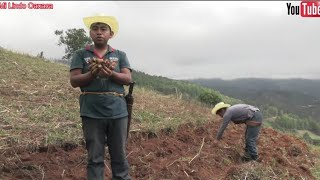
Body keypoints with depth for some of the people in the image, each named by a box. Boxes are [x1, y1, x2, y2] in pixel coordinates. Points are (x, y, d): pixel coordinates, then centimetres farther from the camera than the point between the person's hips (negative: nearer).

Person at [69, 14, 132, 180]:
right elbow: (74, 81, 0)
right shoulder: (80, 55, 8)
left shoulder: (120, 55, 11)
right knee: (95, 157, 6)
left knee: (119, 156, 8)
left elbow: (127, 78, 0)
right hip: (92, 113, -1)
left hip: (117, 111, 1)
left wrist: (111, 74, -19)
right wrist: (91, 74, -18)